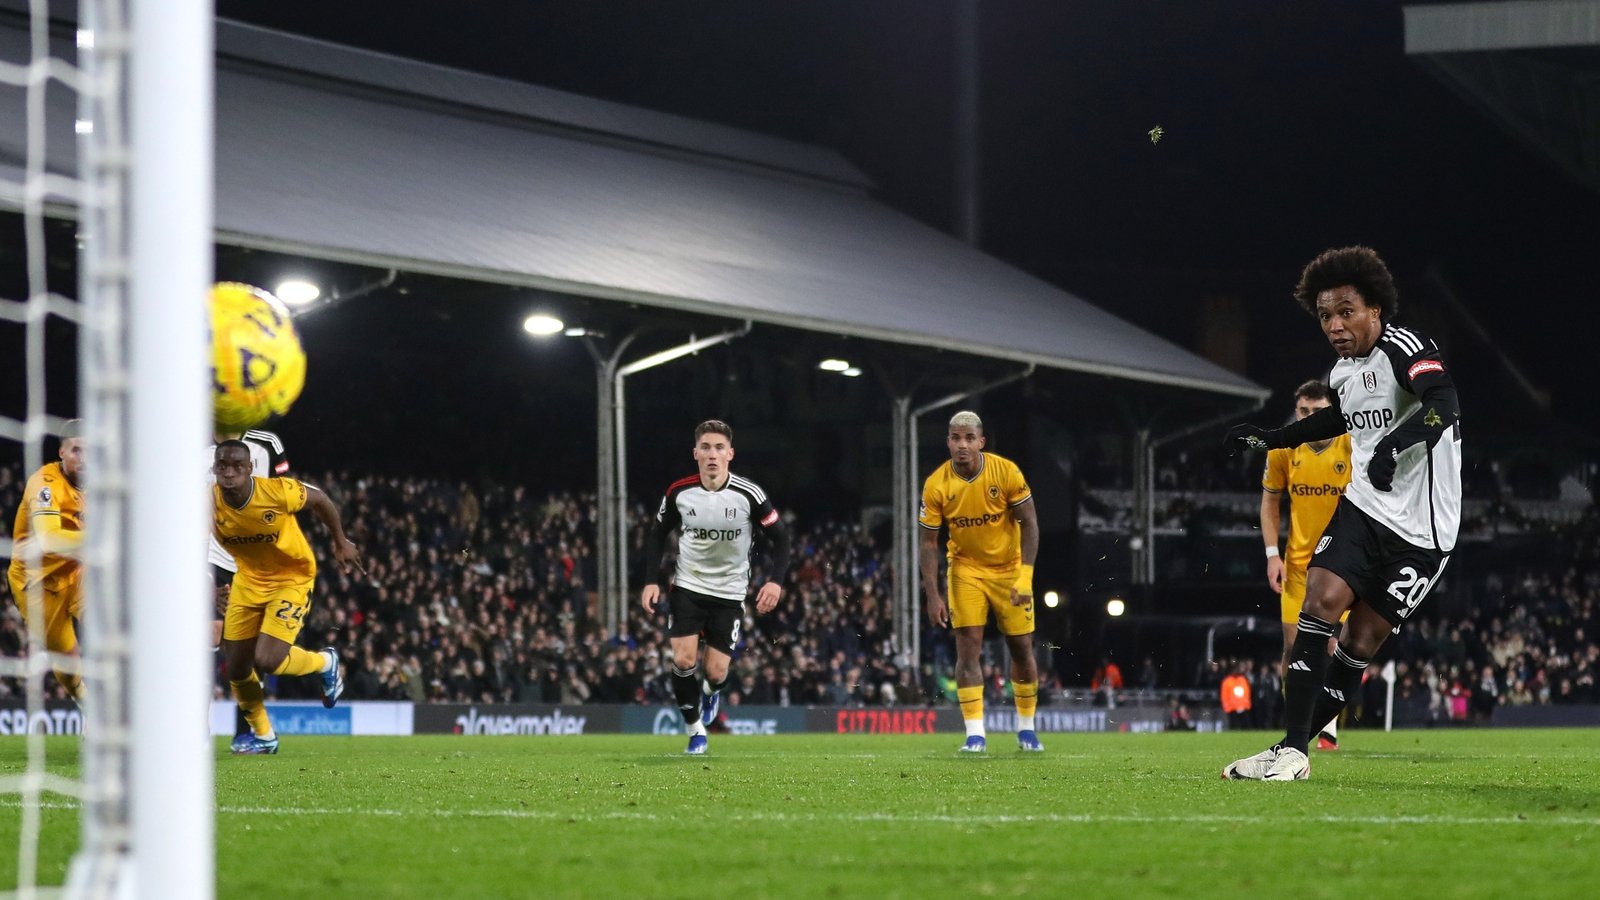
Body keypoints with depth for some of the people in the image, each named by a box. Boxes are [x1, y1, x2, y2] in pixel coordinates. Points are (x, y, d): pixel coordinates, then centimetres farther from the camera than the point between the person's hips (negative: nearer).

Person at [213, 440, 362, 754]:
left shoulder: (278, 492, -29)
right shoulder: (209, 503, -21)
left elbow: (319, 499, -9)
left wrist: (341, 542, 3)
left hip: (292, 578, -4)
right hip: (248, 580, 4)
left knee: (267, 660, -17)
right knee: (237, 668, 6)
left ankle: (325, 663, 16)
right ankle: (263, 735, 32)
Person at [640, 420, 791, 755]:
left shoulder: (749, 495, -14)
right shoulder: (679, 492, -9)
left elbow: (779, 538, -5)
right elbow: (657, 535, 7)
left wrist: (775, 581, -20)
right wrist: (654, 580, -4)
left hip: (730, 592, -1)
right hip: (687, 586, 1)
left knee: (715, 672, -4)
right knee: (683, 660, -16)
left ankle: (711, 692, 36)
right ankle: (695, 730, 3)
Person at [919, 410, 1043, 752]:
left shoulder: (1006, 472, -17)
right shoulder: (936, 485, -14)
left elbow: (1029, 524, -11)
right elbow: (929, 543, -7)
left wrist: (1025, 576, -20)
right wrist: (933, 596, -12)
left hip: (1009, 568, 0)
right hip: (966, 569, 0)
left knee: (1022, 648, 4)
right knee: (968, 649, -11)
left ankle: (1026, 728, 19)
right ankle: (975, 734, -12)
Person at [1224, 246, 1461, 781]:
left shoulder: (1403, 347, -15)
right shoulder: (1343, 373, 10)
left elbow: (1443, 403, -34)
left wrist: (1397, 440, -51)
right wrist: (1271, 439, 36)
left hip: (1421, 529, -6)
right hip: (1363, 506, 6)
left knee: (1362, 641, -3)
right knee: (1321, 601, -13)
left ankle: (1295, 749, 4)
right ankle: (1291, 752, -13)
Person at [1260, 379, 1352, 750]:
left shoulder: (1353, 449, -12)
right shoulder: (1283, 451, -5)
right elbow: (1270, 501, 8)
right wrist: (1273, 554, -1)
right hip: (1297, 562, 2)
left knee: (1332, 644, -7)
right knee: (1293, 643, -1)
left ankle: (1329, 729, 3)